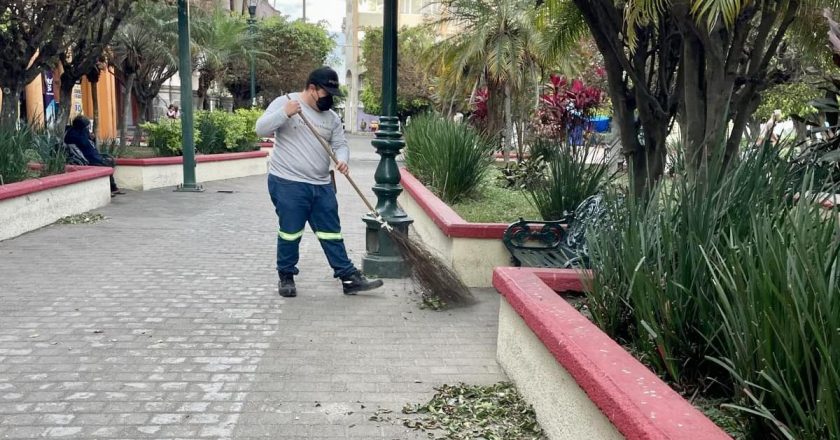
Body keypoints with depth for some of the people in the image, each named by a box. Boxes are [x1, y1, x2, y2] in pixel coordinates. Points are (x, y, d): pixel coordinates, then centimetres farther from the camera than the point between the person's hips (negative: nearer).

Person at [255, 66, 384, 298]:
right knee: (290, 233, 2)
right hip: (287, 183, -5)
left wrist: (342, 159, -13)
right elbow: (261, 129, -10)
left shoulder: (332, 117, 12)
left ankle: (349, 278, 11)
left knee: (331, 233, 8)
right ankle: (286, 277, 21)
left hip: (321, 185, 5)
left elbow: (340, 145, 11)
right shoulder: (284, 102, -3)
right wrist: (284, 113, -25)